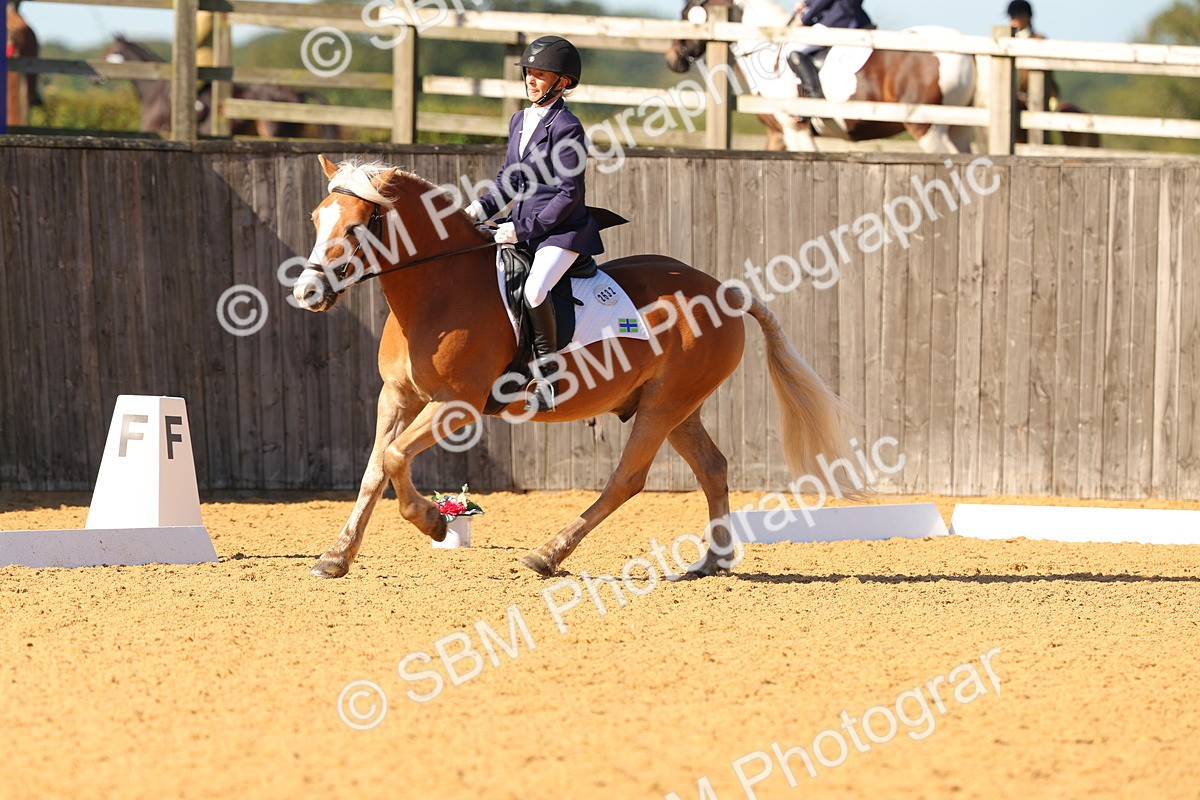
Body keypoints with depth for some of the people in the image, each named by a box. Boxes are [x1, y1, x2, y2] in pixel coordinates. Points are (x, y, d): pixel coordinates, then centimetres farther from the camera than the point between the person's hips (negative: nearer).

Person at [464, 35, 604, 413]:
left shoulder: (566, 127, -14)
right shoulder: (519, 120, 11)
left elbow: (569, 195, -16)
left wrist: (523, 229, -17)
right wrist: (482, 208, 3)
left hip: (562, 229, -9)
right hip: (523, 225, 9)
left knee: (534, 289, -32)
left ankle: (547, 376, -18)